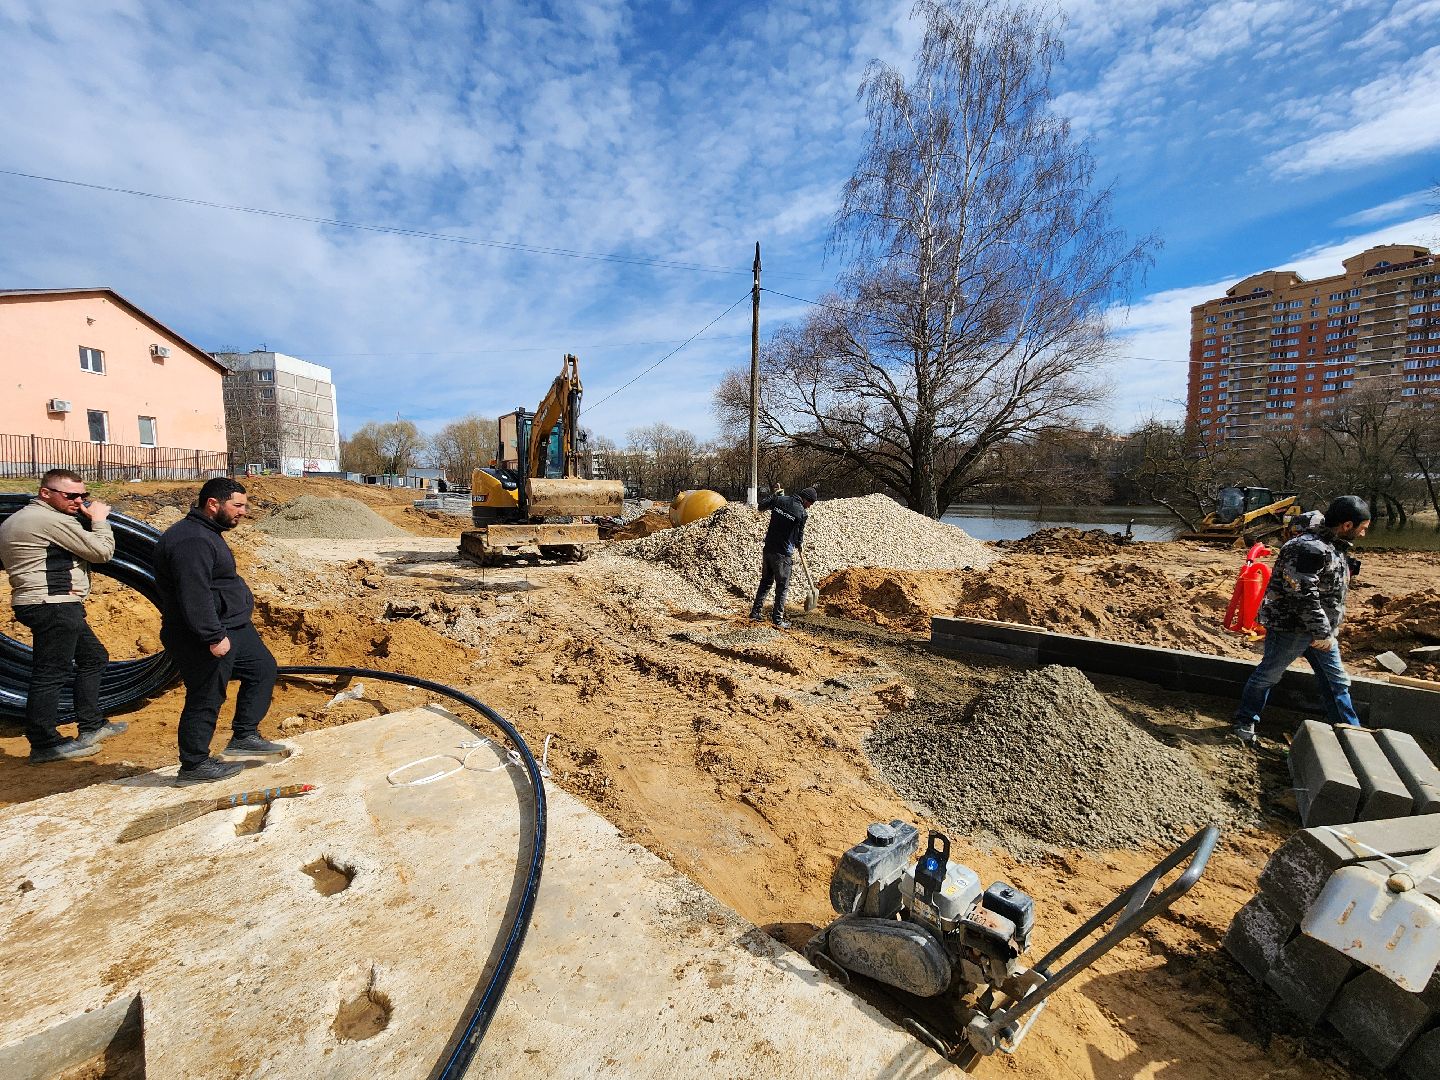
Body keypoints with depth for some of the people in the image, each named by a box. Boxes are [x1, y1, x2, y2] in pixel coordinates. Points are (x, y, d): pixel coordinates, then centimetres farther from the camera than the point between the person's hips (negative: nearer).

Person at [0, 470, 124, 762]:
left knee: (94, 658, 19)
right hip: (53, 607, -11)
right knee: (50, 675, -4)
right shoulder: (52, 520, -16)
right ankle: (45, 745, 4)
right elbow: (102, 551, -14)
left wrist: (89, 519, 12)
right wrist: (99, 519, 1)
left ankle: (91, 726, 25)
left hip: (53, 607, 11)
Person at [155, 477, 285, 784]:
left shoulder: (206, 534, 12)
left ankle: (244, 736, 25)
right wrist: (214, 637, -27)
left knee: (263, 668, 17)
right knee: (206, 700, 0)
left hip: (232, 627, 11)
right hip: (205, 638, -11)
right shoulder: (191, 541, -23)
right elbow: (194, 595, -29)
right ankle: (194, 766, 16)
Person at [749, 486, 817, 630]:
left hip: (768, 549, 6)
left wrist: (775, 494, 25)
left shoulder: (780, 500, -1)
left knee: (765, 582, 18)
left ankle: (755, 613, 21)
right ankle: (777, 619, 7)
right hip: (783, 554, -6)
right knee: (782, 587, 4)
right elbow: (799, 537, -1)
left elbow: (761, 505, 15)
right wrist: (799, 543, 20)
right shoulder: (802, 513, -13)